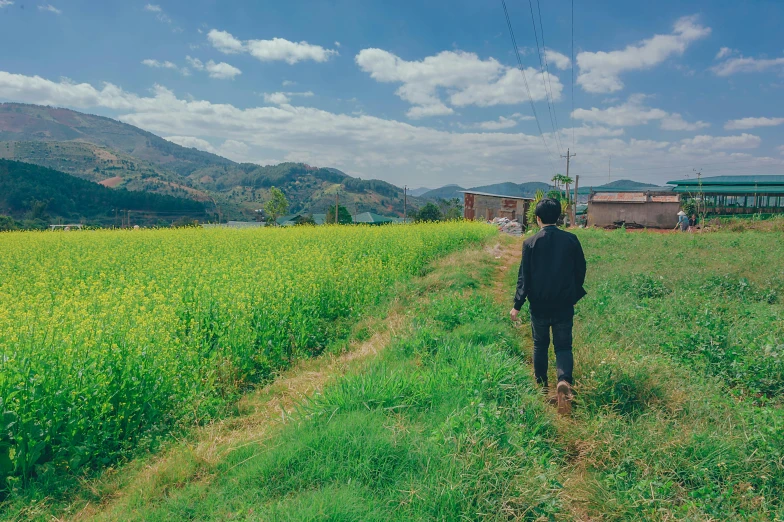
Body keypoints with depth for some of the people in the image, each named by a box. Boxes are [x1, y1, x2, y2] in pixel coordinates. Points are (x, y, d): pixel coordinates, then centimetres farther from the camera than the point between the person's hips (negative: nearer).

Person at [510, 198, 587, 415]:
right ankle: (564, 380, -19)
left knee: (540, 345, 16)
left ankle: (542, 387, 24)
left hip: (539, 305, 0)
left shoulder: (531, 243, -8)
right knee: (563, 346, 7)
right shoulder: (571, 240, -2)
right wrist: (575, 295, 20)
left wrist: (517, 305, -3)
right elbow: (580, 270, 5)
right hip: (564, 305, 1)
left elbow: (524, 276, -7)